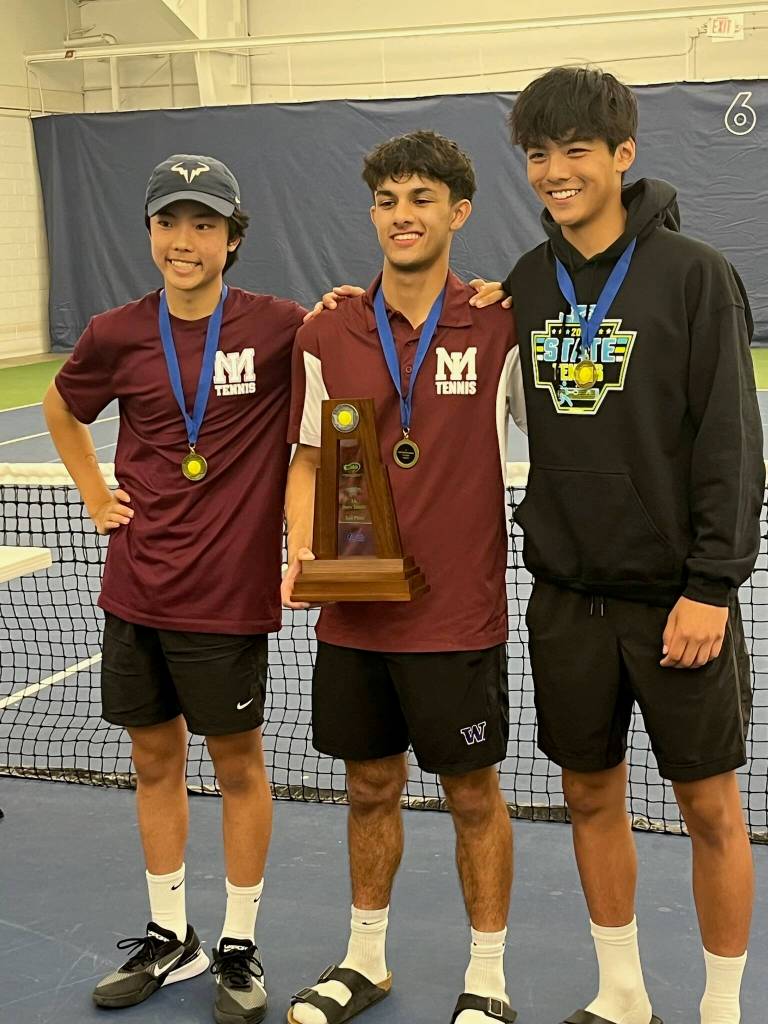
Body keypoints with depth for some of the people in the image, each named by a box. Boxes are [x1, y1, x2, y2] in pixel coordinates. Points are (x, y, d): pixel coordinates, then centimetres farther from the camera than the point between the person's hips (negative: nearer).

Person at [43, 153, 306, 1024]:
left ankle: (239, 945, 26)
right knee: (154, 759, 14)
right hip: (135, 588, 4)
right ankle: (169, 937, 32)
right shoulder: (116, 335, 1)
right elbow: (62, 407, 21)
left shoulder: (278, 327, -10)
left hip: (227, 594, -3)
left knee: (237, 764, 9)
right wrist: (96, 496, 11)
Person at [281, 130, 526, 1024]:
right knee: (370, 788, 16)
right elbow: (310, 459, 6)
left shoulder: (500, 330, -6)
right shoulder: (325, 337, 1)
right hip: (353, 613, 3)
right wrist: (303, 553, -8)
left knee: (472, 794, 9)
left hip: (460, 616, -3)